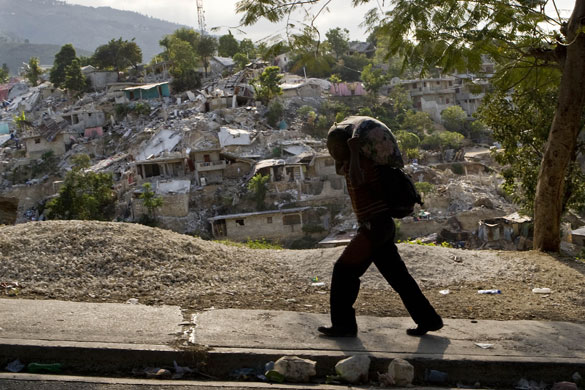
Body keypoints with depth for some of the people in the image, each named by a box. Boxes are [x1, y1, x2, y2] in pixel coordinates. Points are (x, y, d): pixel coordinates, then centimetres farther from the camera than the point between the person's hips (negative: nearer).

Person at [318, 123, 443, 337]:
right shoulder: (350, 164, 15)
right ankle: (428, 319, 16)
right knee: (398, 276, 12)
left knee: (344, 270, -6)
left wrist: (354, 152, -24)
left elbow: (356, 180, -35)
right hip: (373, 227, 10)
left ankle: (343, 324, -1)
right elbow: (339, 170, 38)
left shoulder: (364, 162, -13)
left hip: (376, 226, -10)